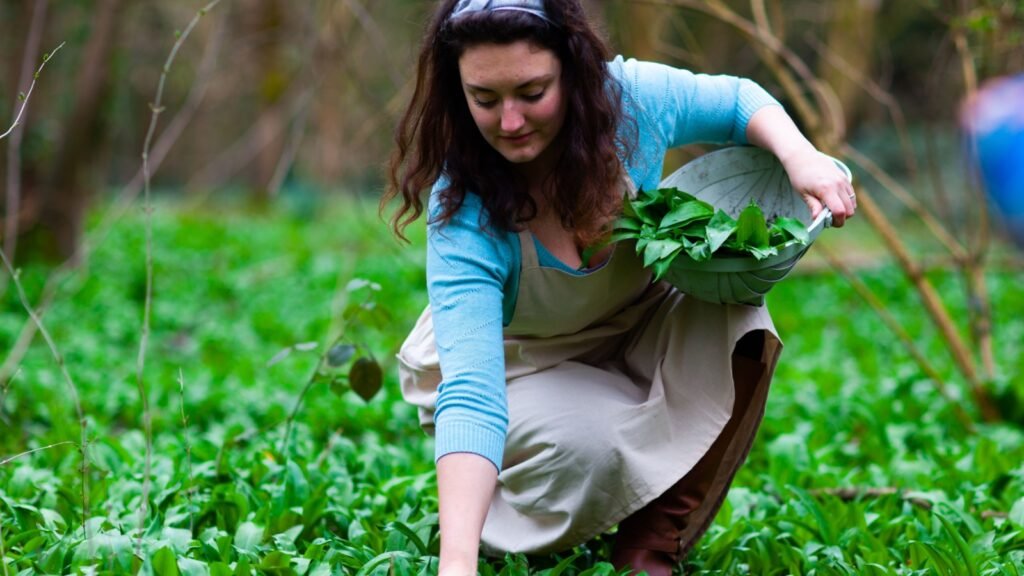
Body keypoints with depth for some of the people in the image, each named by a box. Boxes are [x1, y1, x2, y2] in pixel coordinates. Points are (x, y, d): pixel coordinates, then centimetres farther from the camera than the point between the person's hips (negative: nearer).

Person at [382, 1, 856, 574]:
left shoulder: (632, 99, -26)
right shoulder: (464, 213, -35)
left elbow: (738, 100, -3)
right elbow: (469, 390, -45)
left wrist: (800, 156, -25)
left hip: (634, 333, 4)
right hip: (514, 367, -4)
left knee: (731, 319, -26)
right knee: (592, 442, -35)